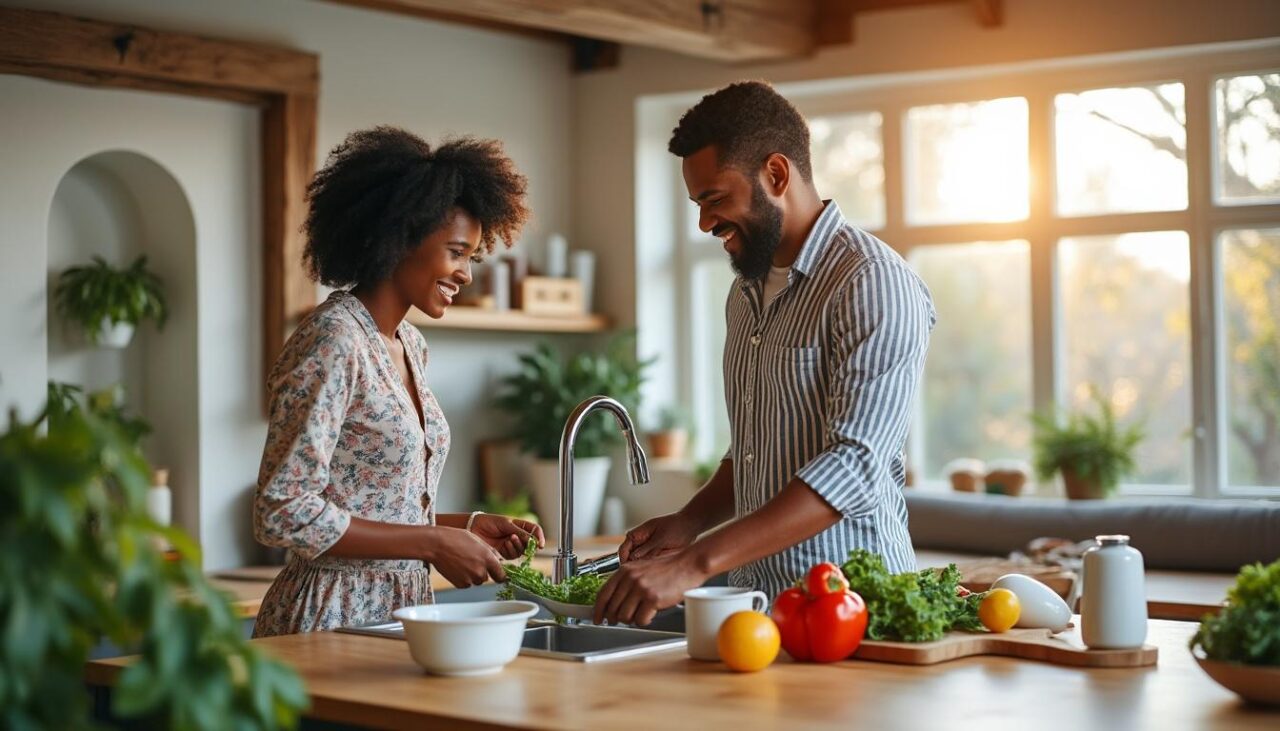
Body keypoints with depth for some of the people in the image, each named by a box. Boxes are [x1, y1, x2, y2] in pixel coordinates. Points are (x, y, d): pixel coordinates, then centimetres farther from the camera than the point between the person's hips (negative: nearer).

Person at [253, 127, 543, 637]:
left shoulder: (410, 346, 11)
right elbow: (283, 513, -20)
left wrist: (467, 526, 3)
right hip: (333, 614, -8)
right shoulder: (332, 341, -15)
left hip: (400, 609, 8)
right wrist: (433, 543, -19)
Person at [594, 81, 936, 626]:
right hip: (754, 596, 7)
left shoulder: (871, 284, -11)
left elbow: (855, 468, -21)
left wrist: (694, 565, -26)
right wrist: (689, 522, 6)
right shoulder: (748, 293, 16)